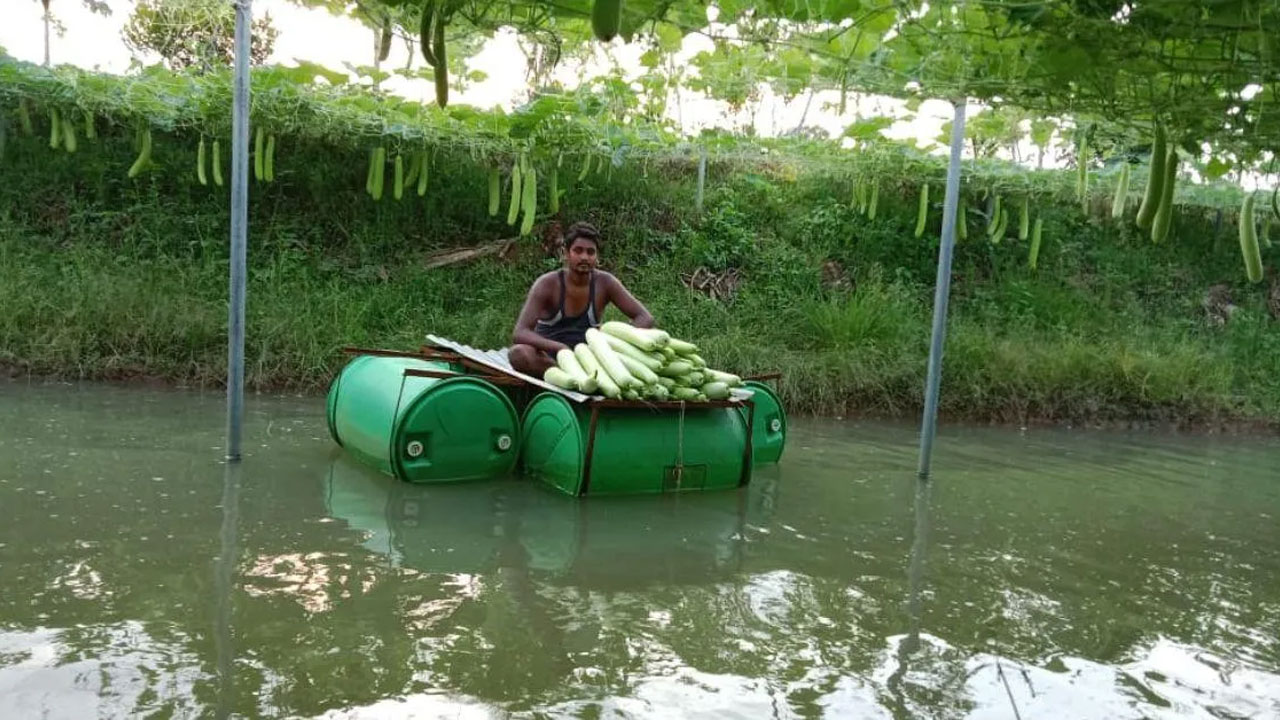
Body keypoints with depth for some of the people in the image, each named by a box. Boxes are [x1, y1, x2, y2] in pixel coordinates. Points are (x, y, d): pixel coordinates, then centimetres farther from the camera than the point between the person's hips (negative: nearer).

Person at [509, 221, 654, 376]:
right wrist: (561, 348, -38)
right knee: (518, 353, -35)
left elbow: (645, 318, -4)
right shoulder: (547, 284, -12)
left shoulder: (604, 283, -4)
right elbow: (519, 334, -22)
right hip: (548, 359, -2)